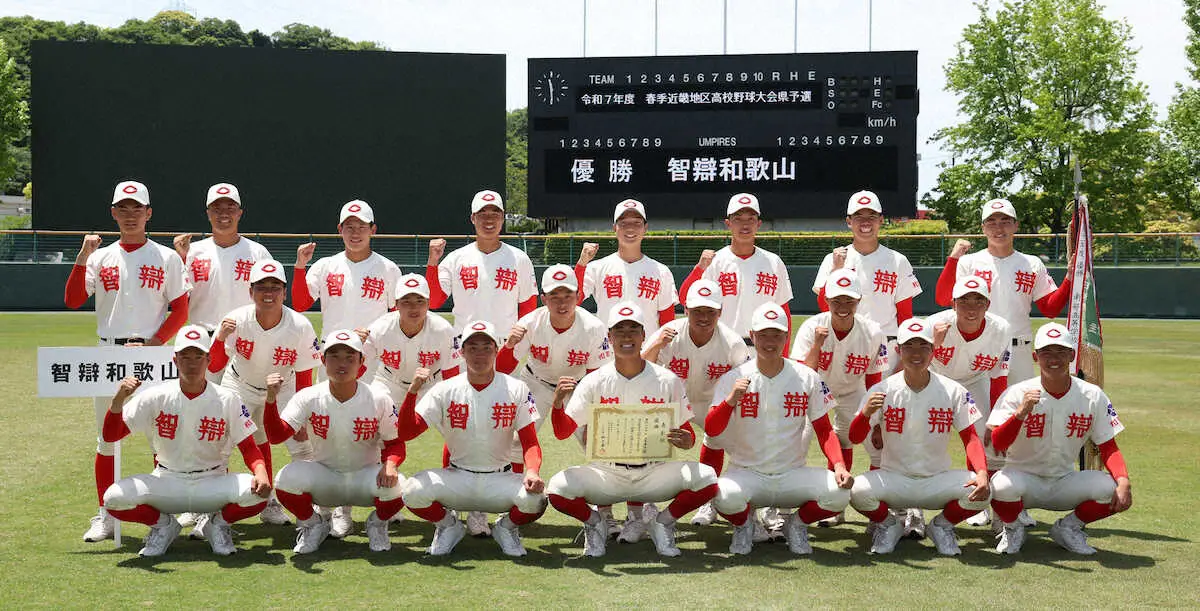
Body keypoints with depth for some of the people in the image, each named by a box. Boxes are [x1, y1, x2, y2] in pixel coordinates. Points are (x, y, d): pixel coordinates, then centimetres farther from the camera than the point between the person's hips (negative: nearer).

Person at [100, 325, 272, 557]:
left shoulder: (228, 400, -4)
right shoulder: (156, 397, -4)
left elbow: (249, 448, -5)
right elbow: (111, 435, -7)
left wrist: (261, 471, -27)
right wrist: (119, 399, -25)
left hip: (212, 484, -1)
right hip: (166, 483, 1)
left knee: (258, 492, -30)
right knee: (114, 498, -26)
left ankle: (216, 522, 4)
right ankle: (163, 524, 6)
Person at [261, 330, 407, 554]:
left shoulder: (379, 401, -13)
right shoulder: (308, 398, -11)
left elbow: (395, 443, -5)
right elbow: (276, 436, -19)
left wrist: (390, 463, -29)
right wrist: (272, 399, -36)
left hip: (365, 477, -1)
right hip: (323, 479, 1)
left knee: (395, 485, -33)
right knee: (286, 479, -29)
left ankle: (377, 524, 6)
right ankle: (312, 525, 5)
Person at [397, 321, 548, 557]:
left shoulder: (516, 390, -2)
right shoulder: (445, 390, -2)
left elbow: (530, 442, -4)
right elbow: (406, 433, -9)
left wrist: (532, 471, -25)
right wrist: (412, 392, -23)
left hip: (500, 480, 0)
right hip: (457, 477, 1)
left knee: (535, 498, -31)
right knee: (412, 491, -28)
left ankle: (507, 527, 7)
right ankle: (448, 525, 7)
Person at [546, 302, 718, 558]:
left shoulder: (668, 381, -1)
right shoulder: (595, 382, -2)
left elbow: (687, 432, 2)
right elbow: (562, 432, -6)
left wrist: (686, 441, -22)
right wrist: (557, 403, -27)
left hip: (654, 473, 0)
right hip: (606, 474, 0)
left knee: (707, 479, -24)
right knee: (558, 489, -27)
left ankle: (663, 522, 6)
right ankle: (595, 522, 8)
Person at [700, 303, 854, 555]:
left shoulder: (807, 378, 2)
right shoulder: (733, 379, -3)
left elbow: (824, 430, 6)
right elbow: (711, 432, -12)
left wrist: (839, 465, -12)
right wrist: (731, 400, -30)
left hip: (793, 475, 2)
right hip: (747, 473, -2)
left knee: (840, 492, -25)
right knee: (725, 495, -35)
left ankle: (796, 523, 9)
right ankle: (743, 525, 5)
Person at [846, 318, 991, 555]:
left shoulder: (953, 391, -3)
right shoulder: (883, 390, -5)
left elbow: (970, 437, -5)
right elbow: (855, 438, -10)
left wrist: (982, 473, -25)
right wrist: (866, 413, -33)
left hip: (937, 481, 1)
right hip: (894, 479, -1)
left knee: (981, 491, -27)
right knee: (858, 491, -31)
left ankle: (942, 525, 8)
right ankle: (888, 525, 6)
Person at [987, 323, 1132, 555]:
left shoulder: (1093, 396, -2)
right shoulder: (1017, 394, -11)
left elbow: (1108, 447, -2)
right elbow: (998, 444, -21)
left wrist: (1123, 481, -21)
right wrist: (1021, 412, -38)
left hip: (1065, 484, 3)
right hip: (1023, 478, -2)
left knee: (1113, 490, -24)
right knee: (1004, 486, -36)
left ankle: (1068, 527, 7)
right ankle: (1012, 529, 1)